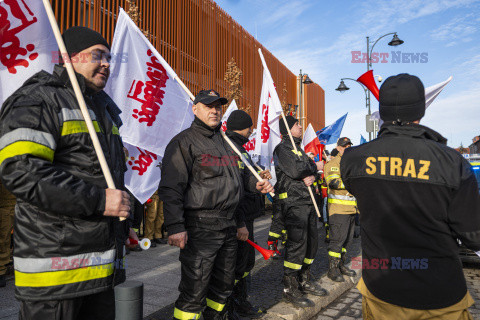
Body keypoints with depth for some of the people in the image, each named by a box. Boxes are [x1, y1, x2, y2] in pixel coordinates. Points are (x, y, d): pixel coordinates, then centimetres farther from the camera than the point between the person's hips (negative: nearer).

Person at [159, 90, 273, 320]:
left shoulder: (225, 142, 18)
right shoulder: (184, 142, -7)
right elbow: (171, 188, -14)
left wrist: (254, 185, 10)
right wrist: (175, 227, -22)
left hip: (229, 226, 8)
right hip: (200, 227, -8)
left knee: (224, 283, 19)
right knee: (194, 290, -4)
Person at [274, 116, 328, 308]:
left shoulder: (299, 149, 23)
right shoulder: (282, 148, -6)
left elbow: (313, 168, 16)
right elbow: (295, 170, -20)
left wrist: (310, 176, -5)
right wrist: (310, 168, -1)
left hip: (308, 201, 9)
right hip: (294, 201, -9)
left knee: (312, 241, 13)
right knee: (297, 243, -10)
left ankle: (304, 280, 28)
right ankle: (289, 288, 2)